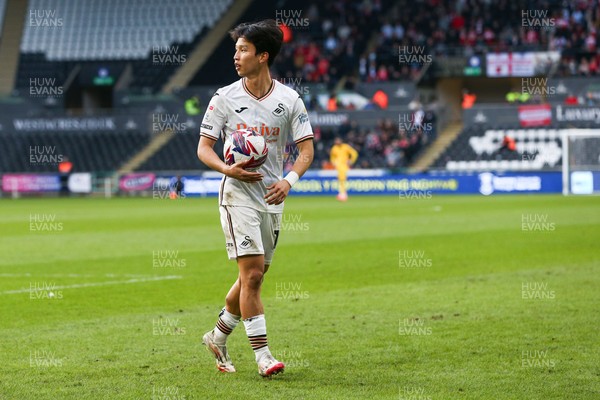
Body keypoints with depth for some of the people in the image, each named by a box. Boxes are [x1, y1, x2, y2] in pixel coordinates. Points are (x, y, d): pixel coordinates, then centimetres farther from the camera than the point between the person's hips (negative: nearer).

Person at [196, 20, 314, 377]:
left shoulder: (289, 100, 0)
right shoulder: (225, 98, -1)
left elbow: (307, 148, -1)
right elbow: (204, 147, 1)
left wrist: (289, 180, -19)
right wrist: (227, 169, -20)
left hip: (272, 197, 3)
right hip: (238, 195, -3)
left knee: (253, 277, 10)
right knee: (252, 273, -14)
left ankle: (218, 337, 30)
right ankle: (262, 354, -11)